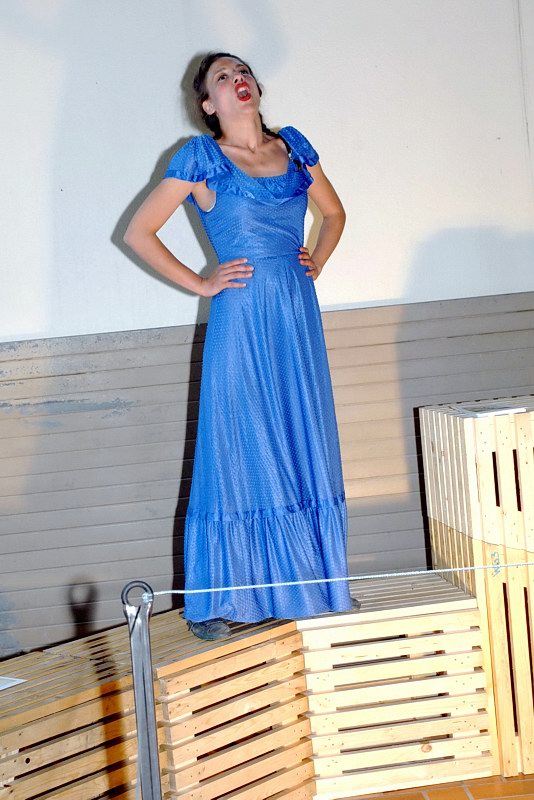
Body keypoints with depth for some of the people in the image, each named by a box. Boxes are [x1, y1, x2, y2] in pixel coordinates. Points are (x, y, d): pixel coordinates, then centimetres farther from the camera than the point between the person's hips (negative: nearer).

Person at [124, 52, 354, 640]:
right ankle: (215, 603, 8)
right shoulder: (201, 157, -2)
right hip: (241, 320, -5)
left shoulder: (293, 145, 12)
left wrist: (316, 262, 11)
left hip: (298, 315, 5)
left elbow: (334, 212, 26)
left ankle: (306, 585, 20)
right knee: (239, 454, -2)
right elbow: (138, 232, -2)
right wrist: (200, 284, -4)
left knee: (304, 452, 8)